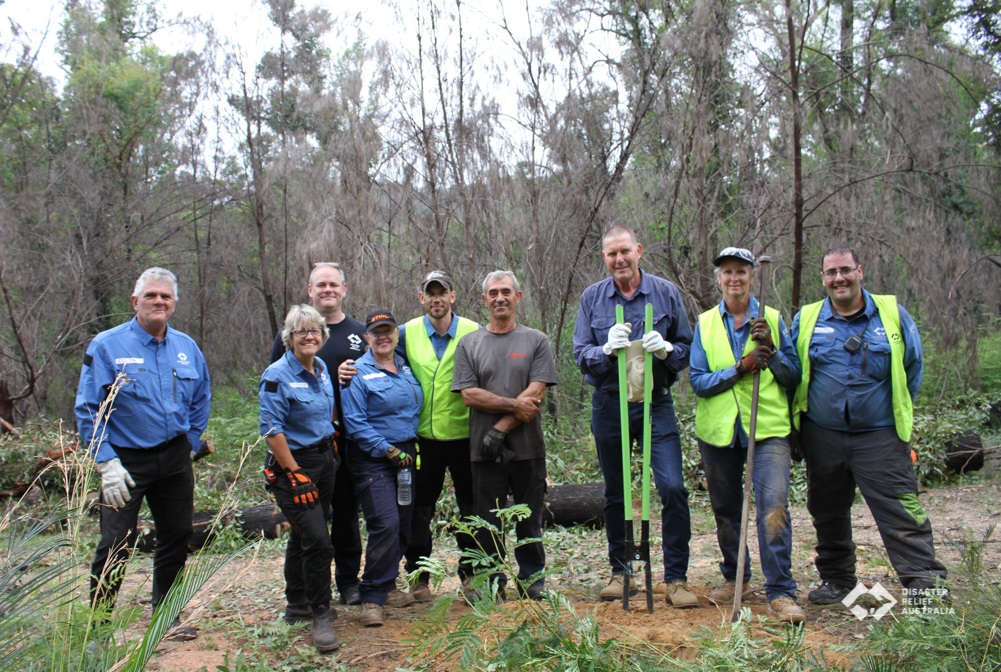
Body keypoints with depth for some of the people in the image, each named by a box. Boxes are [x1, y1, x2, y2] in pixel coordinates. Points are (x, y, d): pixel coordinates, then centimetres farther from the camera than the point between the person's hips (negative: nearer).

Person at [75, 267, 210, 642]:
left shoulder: (186, 348, 5)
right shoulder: (106, 346, -8)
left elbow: (201, 400, 17)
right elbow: (87, 409, -10)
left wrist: (189, 443, 8)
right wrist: (107, 463, -15)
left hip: (175, 460, 5)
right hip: (127, 461, -4)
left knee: (176, 538, 13)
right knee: (116, 546, -4)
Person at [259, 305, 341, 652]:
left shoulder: (321, 368, 7)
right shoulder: (277, 376, -15)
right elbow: (272, 431, -18)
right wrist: (296, 475, -19)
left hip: (325, 460, 7)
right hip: (293, 466, -7)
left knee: (303, 535, 18)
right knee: (317, 540, -13)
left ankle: (297, 604, 32)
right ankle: (320, 614, 1)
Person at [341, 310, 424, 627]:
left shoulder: (406, 368, 12)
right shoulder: (358, 373, -7)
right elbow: (355, 423, -12)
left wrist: (415, 446, 13)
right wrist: (388, 451, -16)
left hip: (407, 455, 7)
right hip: (373, 459, -6)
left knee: (404, 524, 9)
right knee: (385, 524, -15)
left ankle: (386, 586, 25)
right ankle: (372, 598, -3)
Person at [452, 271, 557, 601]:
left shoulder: (536, 341, 5)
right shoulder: (469, 344, 8)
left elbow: (536, 394, -6)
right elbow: (469, 395, -2)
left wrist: (501, 428, -13)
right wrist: (514, 405, -12)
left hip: (528, 448, -1)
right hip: (484, 450, 1)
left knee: (529, 520, 9)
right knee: (488, 521, 7)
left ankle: (532, 580, 24)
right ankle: (493, 583, 21)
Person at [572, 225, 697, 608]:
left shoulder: (666, 293, 1)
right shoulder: (592, 298, 2)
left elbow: (687, 347, 3)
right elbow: (580, 353, -1)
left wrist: (667, 349, -19)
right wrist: (607, 349, -21)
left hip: (655, 403, -1)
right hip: (609, 405, 1)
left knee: (673, 487, -10)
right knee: (615, 493, 11)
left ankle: (676, 578, 2)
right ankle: (619, 571, 26)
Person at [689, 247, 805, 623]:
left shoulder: (773, 320, 5)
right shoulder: (705, 324, 6)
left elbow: (793, 377, 3)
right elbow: (697, 381, -3)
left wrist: (770, 349, -13)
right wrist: (740, 368, -16)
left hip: (767, 428, -2)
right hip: (718, 430, 2)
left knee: (774, 505, -15)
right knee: (725, 510, 13)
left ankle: (781, 593, -7)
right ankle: (735, 578, 32)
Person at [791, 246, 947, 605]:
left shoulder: (893, 314, 2)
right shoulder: (806, 319, 4)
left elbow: (913, 368, 12)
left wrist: (897, 409, 10)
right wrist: (802, 414, 7)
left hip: (880, 437, -2)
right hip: (822, 437, 2)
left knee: (902, 514, -7)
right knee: (828, 514, 13)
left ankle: (926, 584, 0)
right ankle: (837, 580, 29)